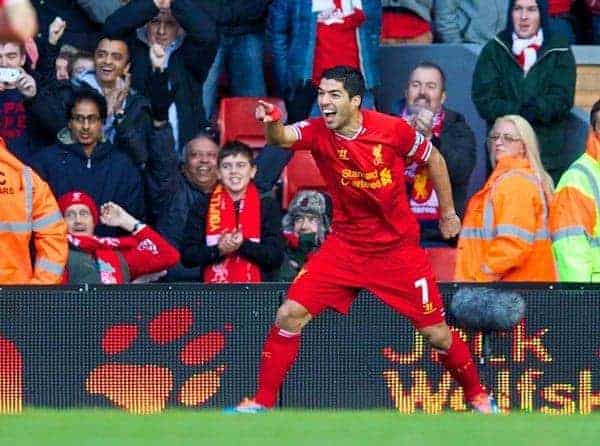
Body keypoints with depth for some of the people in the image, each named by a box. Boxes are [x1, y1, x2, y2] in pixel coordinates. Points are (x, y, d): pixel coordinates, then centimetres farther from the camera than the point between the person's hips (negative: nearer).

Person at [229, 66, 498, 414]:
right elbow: (282, 138, -35)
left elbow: (434, 158, 3)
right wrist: (272, 124, -58)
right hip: (345, 245, 2)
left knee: (436, 333, 3)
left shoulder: (393, 129, -15)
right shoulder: (317, 132, -13)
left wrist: (448, 211, 9)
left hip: (398, 247, -2)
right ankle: (262, 401, 0)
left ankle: (478, 396, 28)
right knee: (290, 315, -11)